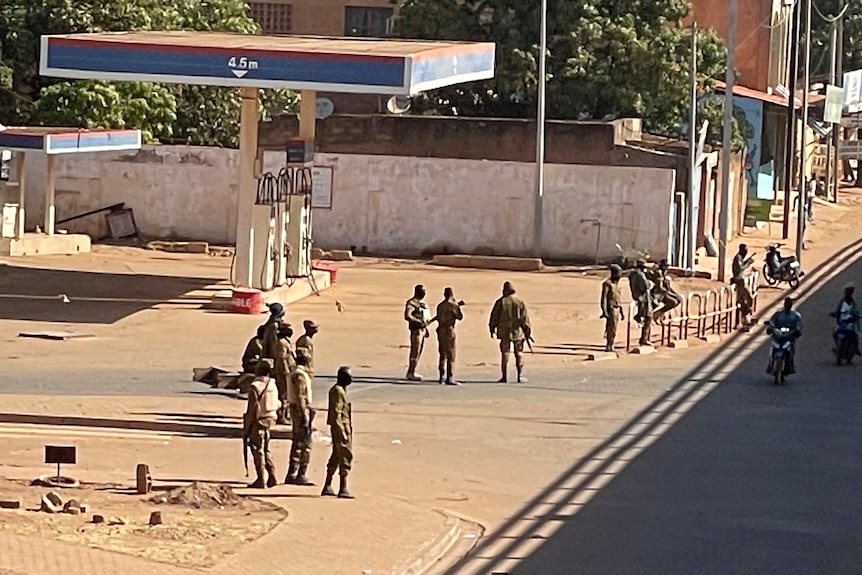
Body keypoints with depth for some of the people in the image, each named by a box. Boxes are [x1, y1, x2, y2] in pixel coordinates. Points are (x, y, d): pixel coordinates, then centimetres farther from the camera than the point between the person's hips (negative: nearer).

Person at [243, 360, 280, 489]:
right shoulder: (273, 386, 3)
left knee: (258, 450, 0)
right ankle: (272, 476, 15)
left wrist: (246, 428, -10)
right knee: (266, 449, 18)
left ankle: (260, 480, 2)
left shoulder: (255, 387, -18)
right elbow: (276, 404, 7)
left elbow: (252, 410, -17)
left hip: (258, 421, -7)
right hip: (270, 420, 7)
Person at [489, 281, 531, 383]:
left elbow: (494, 316, 0)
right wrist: (528, 332, 4)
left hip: (504, 332, 0)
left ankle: (505, 376, 2)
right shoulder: (520, 302, 0)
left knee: (505, 353, 4)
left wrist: (492, 329, 11)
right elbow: (525, 318, 0)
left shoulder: (500, 302, -3)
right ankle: (520, 376, 1)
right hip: (517, 332, 0)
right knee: (519, 354, 6)